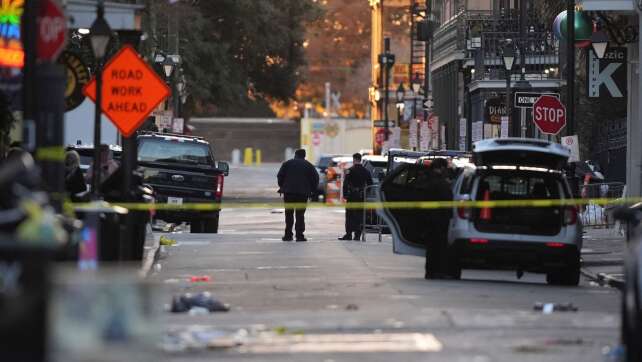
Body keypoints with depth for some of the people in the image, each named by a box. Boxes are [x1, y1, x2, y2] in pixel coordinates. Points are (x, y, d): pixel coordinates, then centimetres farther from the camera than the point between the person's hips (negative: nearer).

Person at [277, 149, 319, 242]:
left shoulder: (287, 163, 5)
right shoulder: (309, 165, 7)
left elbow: (280, 176, 1)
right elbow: (316, 178, 4)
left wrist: (282, 187, 13)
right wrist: (312, 190, 12)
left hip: (289, 192, 0)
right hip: (303, 193, 0)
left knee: (289, 214, 8)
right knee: (300, 214, 2)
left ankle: (288, 235, 5)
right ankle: (299, 235, -5)